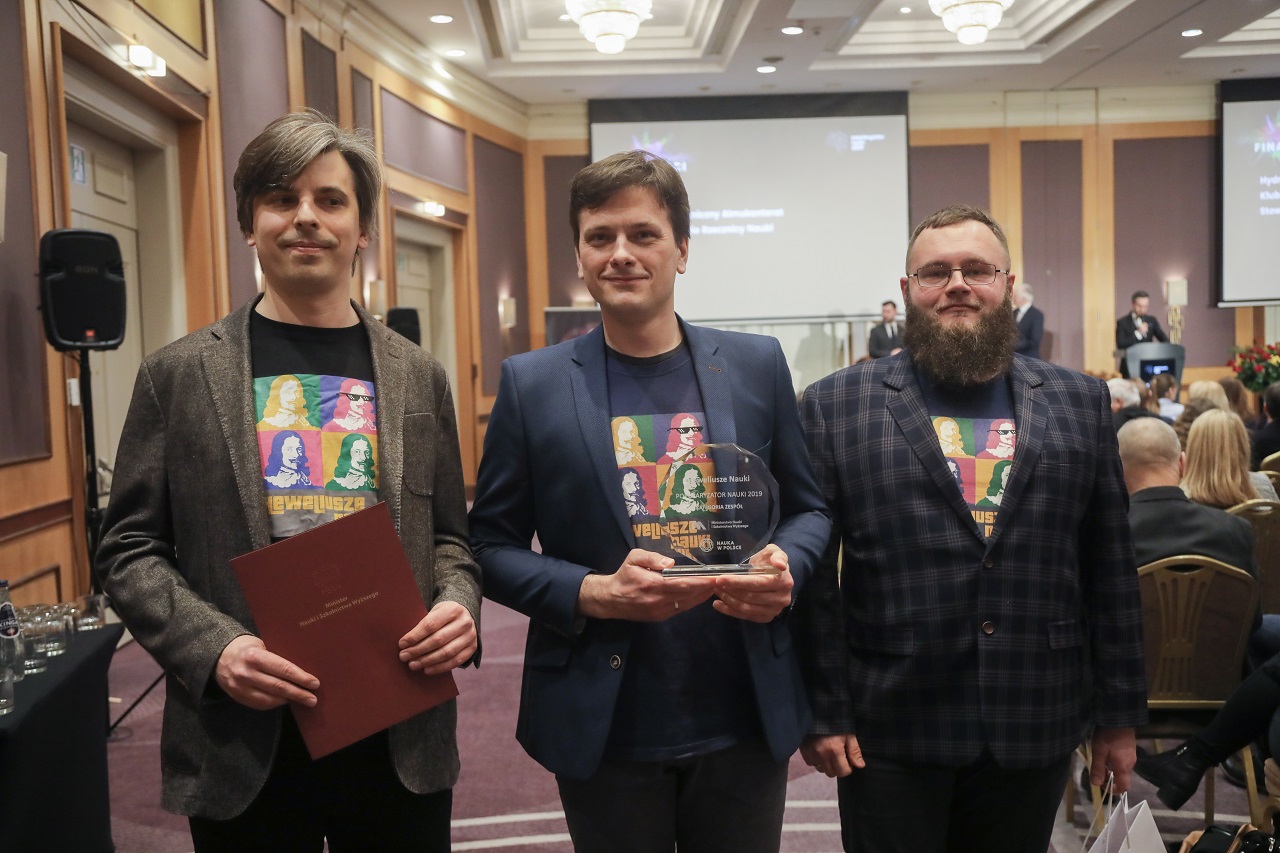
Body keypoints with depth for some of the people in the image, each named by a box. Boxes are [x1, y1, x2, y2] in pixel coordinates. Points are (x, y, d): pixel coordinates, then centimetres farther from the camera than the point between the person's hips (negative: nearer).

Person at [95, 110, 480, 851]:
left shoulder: (420, 376, 6)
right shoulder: (179, 374, 0)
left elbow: (448, 535, 10)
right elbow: (131, 549, 0)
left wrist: (457, 604, -11)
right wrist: (214, 648, -15)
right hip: (245, 745, -1)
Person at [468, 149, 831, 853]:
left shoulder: (756, 365, 1)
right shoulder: (531, 384, -3)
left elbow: (807, 508, 9)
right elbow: (492, 545, 0)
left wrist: (785, 569, -12)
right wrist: (593, 592, -17)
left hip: (746, 723, 2)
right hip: (605, 733, -1)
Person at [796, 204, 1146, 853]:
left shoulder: (1079, 402, 7)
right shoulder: (834, 405, -2)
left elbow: (1110, 568, 8)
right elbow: (813, 576, -3)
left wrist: (1119, 712, 8)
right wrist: (823, 713, -6)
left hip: (1035, 729, 3)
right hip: (888, 738, -2)